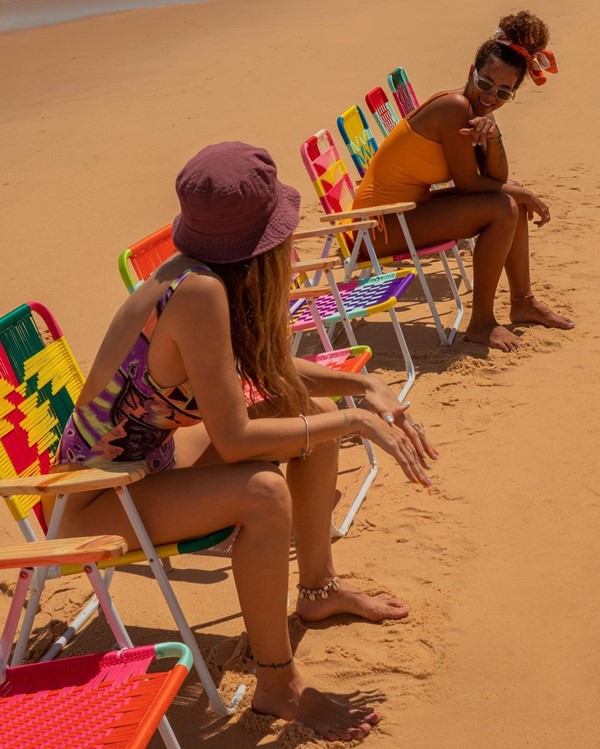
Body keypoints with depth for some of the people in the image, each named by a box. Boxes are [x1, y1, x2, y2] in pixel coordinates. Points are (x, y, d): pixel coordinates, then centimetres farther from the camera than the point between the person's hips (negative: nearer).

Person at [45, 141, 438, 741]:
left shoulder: (206, 275, -5)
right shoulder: (198, 292, -32)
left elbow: (274, 372, 10)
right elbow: (233, 439, -31)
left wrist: (363, 386, -3)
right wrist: (354, 420, -23)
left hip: (150, 456, 9)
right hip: (95, 496, -9)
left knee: (315, 411, 9)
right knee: (264, 492, -32)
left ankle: (318, 588, 27)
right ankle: (277, 686, -14)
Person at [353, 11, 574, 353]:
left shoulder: (476, 111, 5)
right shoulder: (455, 107, -23)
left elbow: (497, 180, 1)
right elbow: (468, 184, -18)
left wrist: (492, 135, -17)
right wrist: (522, 193, -6)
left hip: (410, 206, 10)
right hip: (382, 223, -10)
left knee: (512, 200, 11)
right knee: (504, 208, -18)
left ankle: (523, 302, 25)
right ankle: (482, 323, -7)